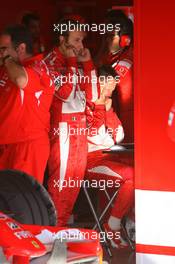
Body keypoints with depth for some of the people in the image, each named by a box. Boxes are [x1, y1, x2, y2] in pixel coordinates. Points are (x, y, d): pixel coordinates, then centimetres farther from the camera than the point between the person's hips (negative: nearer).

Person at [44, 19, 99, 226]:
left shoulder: (78, 63, 11)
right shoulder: (49, 63, -9)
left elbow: (92, 95, 6)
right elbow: (65, 92, -22)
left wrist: (87, 63, 2)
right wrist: (72, 61, -14)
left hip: (80, 126, 7)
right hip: (62, 127, -7)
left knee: (76, 178, 12)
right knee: (61, 178, -4)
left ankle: (66, 221, 23)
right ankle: (56, 225, 6)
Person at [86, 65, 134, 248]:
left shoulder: (107, 106, 15)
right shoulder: (86, 106, -8)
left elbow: (118, 137, 3)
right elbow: (96, 137, -19)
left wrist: (108, 109, -3)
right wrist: (100, 106, -13)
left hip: (106, 157, 7)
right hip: (90, 160, -7)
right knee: (133, 176, -24)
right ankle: (112, 227, -15)